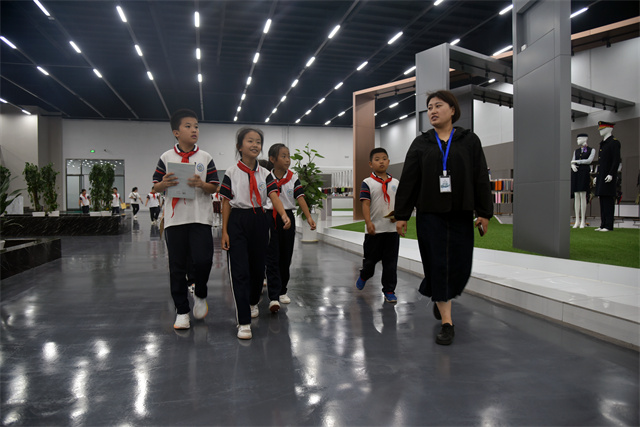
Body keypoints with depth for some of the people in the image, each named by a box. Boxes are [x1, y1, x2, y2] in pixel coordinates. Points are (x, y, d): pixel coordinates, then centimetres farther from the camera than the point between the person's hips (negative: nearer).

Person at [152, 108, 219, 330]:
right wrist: (164, 184, -13)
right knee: (177, 266, 6)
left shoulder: (205, 158, 6)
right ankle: (182, 310, 19)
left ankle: (200, 295, 18)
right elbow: (155, 187, 9)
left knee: (202, 260, -13)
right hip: (175, 218, 1)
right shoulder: (166, 157, 7)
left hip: (200, 218, -1)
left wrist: (202, 184, -15)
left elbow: (215, 188, 4)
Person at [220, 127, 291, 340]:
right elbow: (226, 203, -2)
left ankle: (253, 302, 41)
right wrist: (224, 231, -5)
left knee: (258, 266, 13)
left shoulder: (265, 174, 4)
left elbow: (274, 196, -10)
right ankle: (244, 322, -5)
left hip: (259, 220, 3)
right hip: (238, 221, -3)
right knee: (239, 270, -7)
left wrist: (284, 215, -29)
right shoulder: (232, 173, -3)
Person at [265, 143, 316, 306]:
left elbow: (300, 198, -11)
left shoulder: (293, 178, -2)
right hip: (270, 218, -2)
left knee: (286, 257, 11)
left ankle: (282, 291, 26)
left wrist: (309, 217, -25)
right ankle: (273, 296, -5)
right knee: (272, 258, -5)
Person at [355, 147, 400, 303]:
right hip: (375, 229, -3)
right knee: (371, 258, 11)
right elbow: (365, 204, -10)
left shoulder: (395, 183, 8)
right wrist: (368, 222, -21)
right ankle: (364, 276, 42)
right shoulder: (368, 183, -4)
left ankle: (389, 290, 16)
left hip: (392, 228, 3)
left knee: (391, 261, 5)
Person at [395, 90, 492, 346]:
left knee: (460, 266, 4)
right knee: (437, 265, -3)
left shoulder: (469, 141, 7)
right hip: (429, 215, 0)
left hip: (461, 214, 1)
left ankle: (440, 298, 35)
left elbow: (481, 178, 4)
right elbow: (407, 181, 5)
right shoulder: (420, 144, 7)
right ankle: (446, 322, 6)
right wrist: (401, 215, 1)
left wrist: (484, 213, -1)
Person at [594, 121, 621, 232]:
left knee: (608, 200, -9)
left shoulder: (614, 142, -6)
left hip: (608, 177, -9)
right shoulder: (603, 143, 21)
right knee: (602, 200, 8)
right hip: (601, 177, 9)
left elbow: (616, 160, -14)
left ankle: (609, 226, -8)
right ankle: (603, 225, 10)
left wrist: (611, 174, -22)